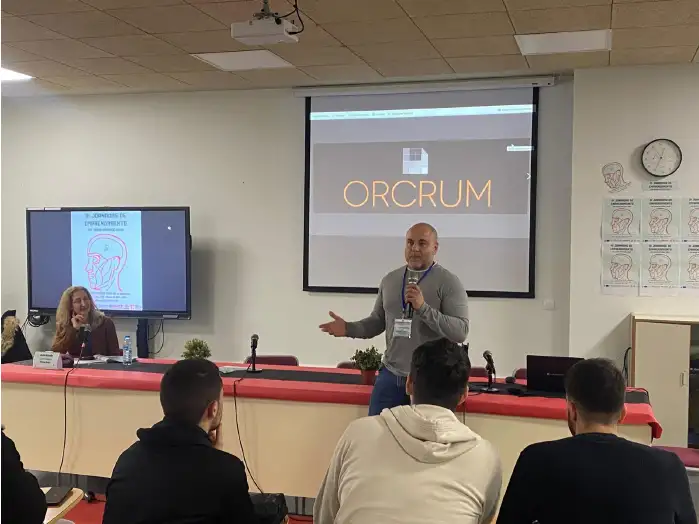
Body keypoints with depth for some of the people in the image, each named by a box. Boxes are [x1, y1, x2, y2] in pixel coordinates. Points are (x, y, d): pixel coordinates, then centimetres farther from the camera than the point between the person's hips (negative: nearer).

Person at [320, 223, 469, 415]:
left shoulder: (449, 282, -8)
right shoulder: (390, 280, 9)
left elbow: (460, 331, -17)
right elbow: (377, 322, 15)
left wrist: (423, 307, -25)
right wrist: (349, 329, -3)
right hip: (391, 375, 5)